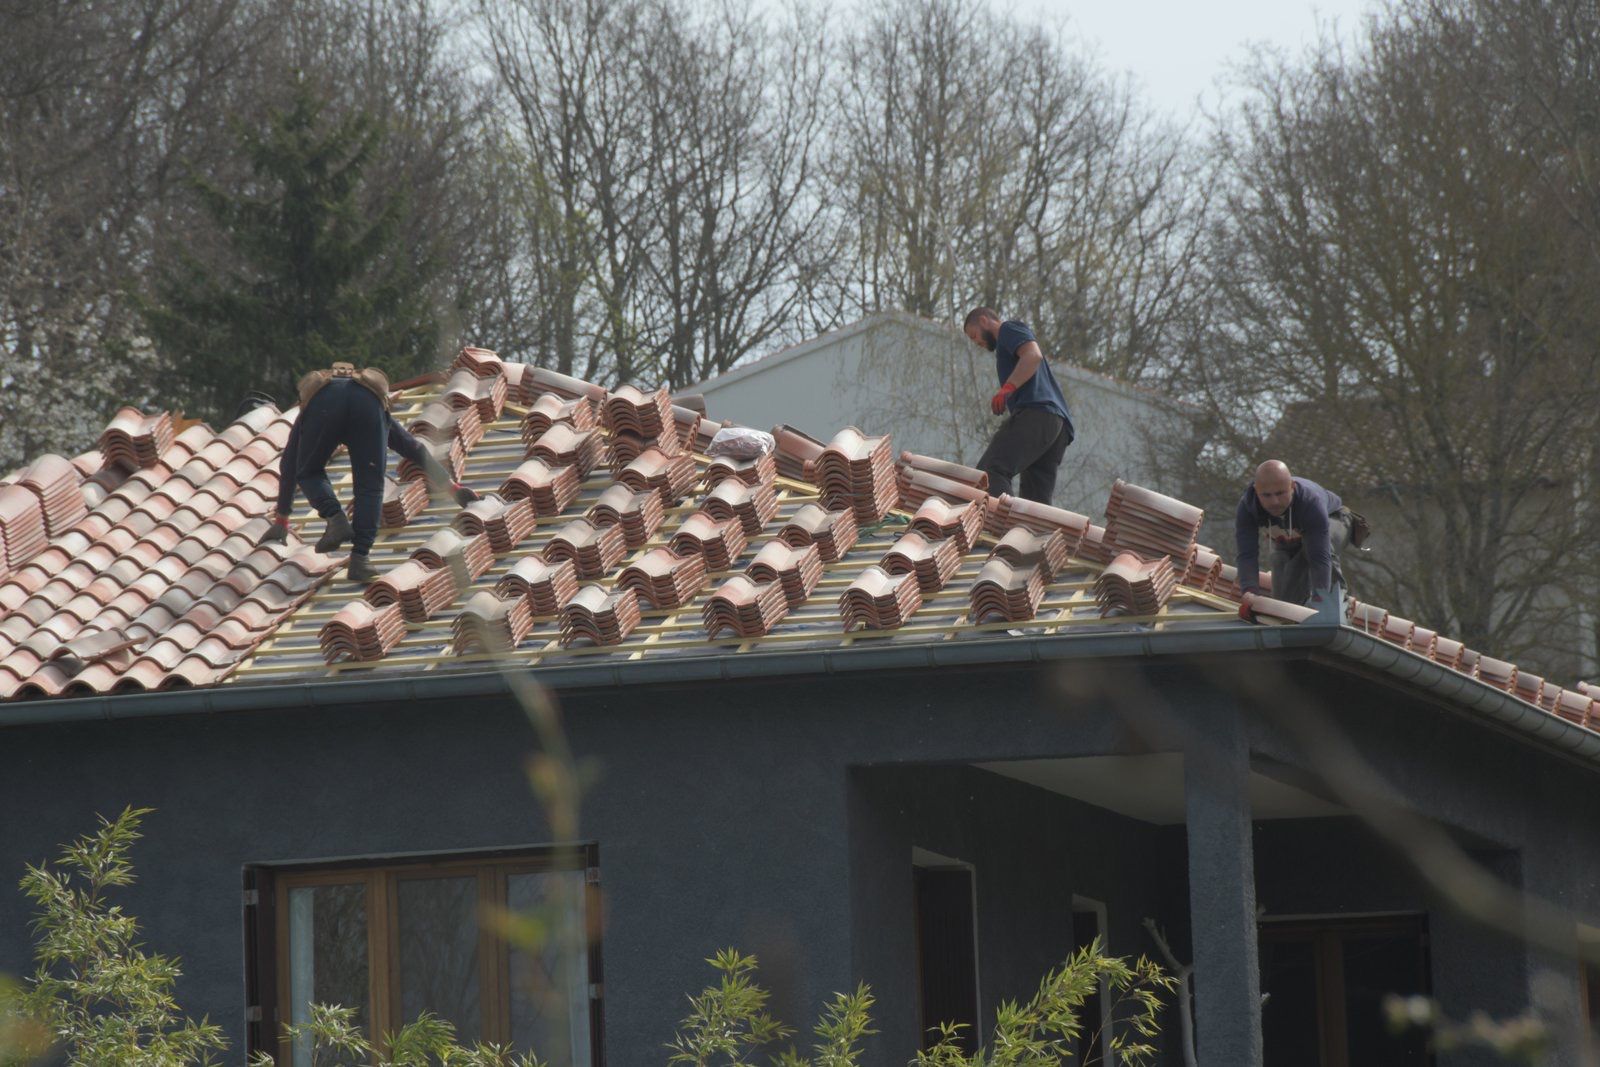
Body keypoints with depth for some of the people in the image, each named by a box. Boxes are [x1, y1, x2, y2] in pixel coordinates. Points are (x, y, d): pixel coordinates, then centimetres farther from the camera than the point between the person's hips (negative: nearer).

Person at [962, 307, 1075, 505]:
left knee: (991, 471, -24)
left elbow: (1033, 355, -9)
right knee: (1038, 497, 2)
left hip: (1035, 412, -10)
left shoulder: (1009, 329, 11)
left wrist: (1007, 388, -21)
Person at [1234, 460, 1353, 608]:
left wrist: (1318, 599, -61)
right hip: (1286, 544, 4)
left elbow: (1320, 558, -49)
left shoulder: (1311, 501, -45)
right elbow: (1247, 555, -41)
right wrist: (1250, 592, -60)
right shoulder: (1246, 507, -36)